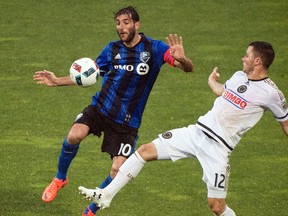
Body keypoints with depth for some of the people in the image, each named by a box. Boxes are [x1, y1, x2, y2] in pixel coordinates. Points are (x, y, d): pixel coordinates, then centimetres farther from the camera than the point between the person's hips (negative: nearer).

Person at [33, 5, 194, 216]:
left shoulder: (154, 48, -7)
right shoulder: (112, 49, 4)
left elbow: (189, 68, -16)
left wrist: (181, 59, -40)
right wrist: (58, 81, 9)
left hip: (128, 121, -2)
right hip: (100, 108, 2)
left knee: (118, 170, -11)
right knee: (74, 136, -26)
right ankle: (60, 178, 2)